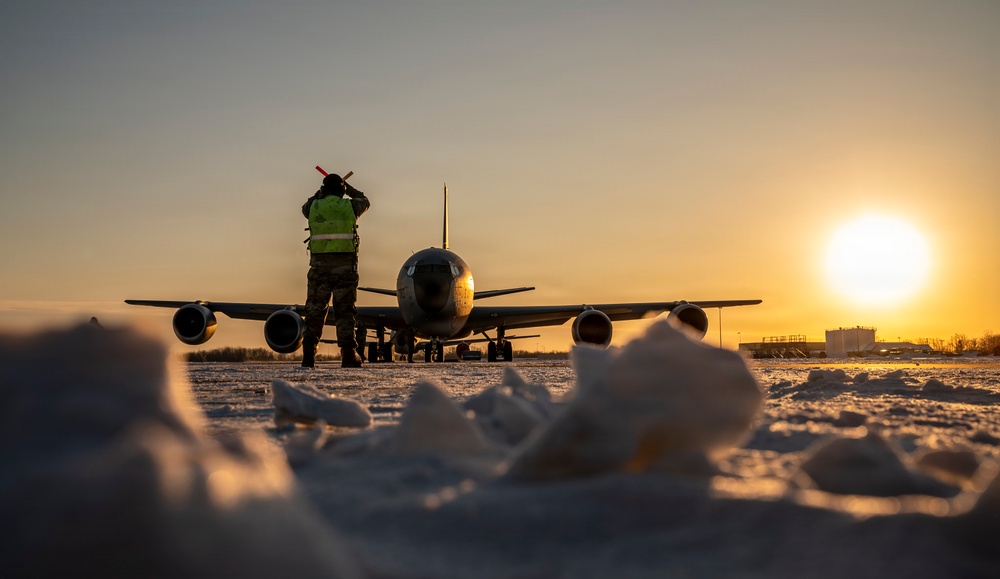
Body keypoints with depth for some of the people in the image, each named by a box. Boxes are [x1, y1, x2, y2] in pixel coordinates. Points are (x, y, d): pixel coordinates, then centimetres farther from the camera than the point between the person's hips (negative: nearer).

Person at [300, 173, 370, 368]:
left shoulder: (314, 207, 2)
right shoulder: (349, 206, 0)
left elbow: (305, 207, 29)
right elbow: (365, 202, 24)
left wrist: (319, 194, 42)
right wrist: (349, 188, 38)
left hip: (319, 265, 1)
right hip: (345, 266, -1)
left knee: (315, 311, 7)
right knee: (344, 311, 3)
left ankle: (308, 355, 2)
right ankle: (348, 354, -2)